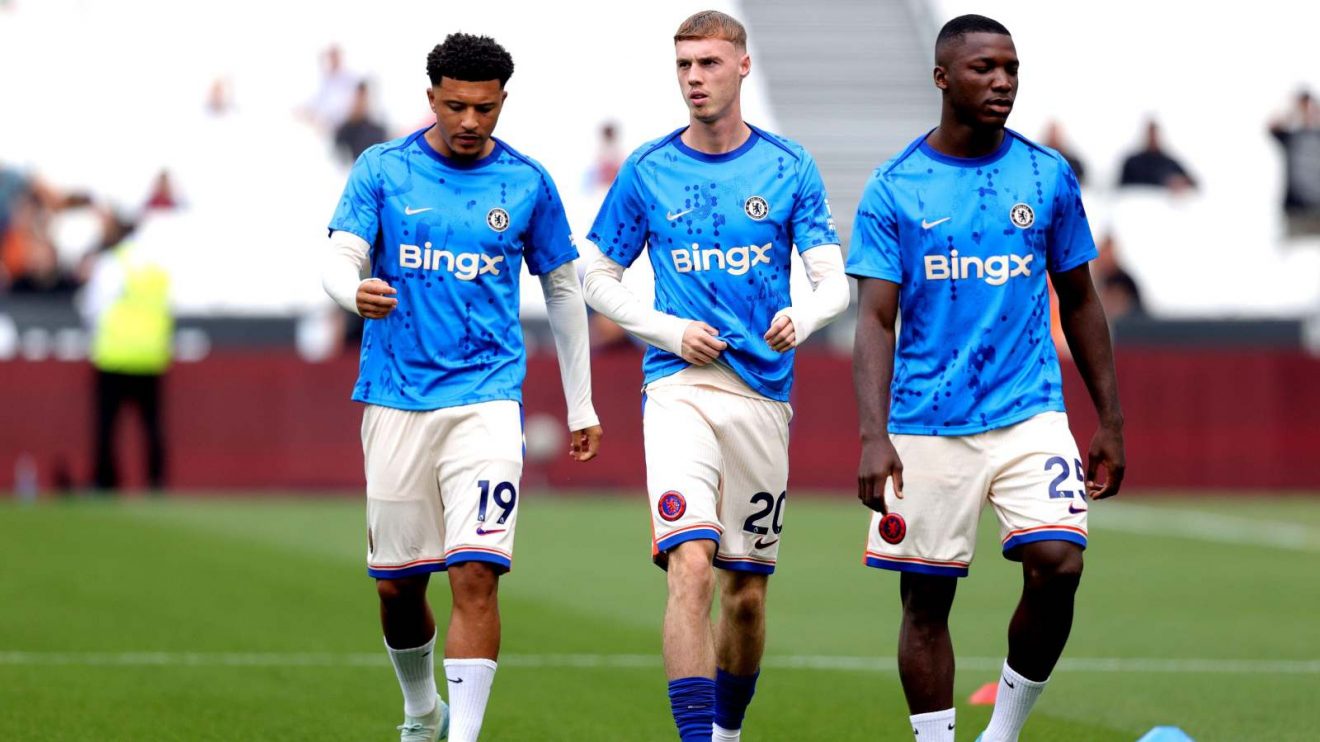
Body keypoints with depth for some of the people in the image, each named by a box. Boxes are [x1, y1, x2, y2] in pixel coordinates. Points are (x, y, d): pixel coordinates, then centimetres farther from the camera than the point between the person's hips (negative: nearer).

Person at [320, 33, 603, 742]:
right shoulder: (383, 170, 3)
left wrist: (580, 404, 15)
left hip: (486, 398, -1)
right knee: (397, 584, 8)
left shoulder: (527, 183, 5)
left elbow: (563, 289, 15)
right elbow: (339, 261, -5)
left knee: (476, 576, -15)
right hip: (396, 399, 1)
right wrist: (356, 293, -30)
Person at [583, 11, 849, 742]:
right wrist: (669, 330, -5)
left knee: (746, 592, 9)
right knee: (691, 567, -20)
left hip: (763, 393, 2)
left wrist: (803, 318, -21)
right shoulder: (647, 170, 4)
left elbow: (834, 281, 2)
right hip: (679, 387, -2)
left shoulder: (788, 167, 5)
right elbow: (598, 278, 11)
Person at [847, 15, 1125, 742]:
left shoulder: (1046, 177, 6)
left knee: (1057, 564, -16)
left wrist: (1110, 422, 11)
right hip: (927, 426, -1)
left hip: (1030, 412, 1)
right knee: (926, 598, 2)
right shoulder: (894, 189, -1)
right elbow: (875, 321, -6)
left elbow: (1079, 303, 14)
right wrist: (874, 436, -18)